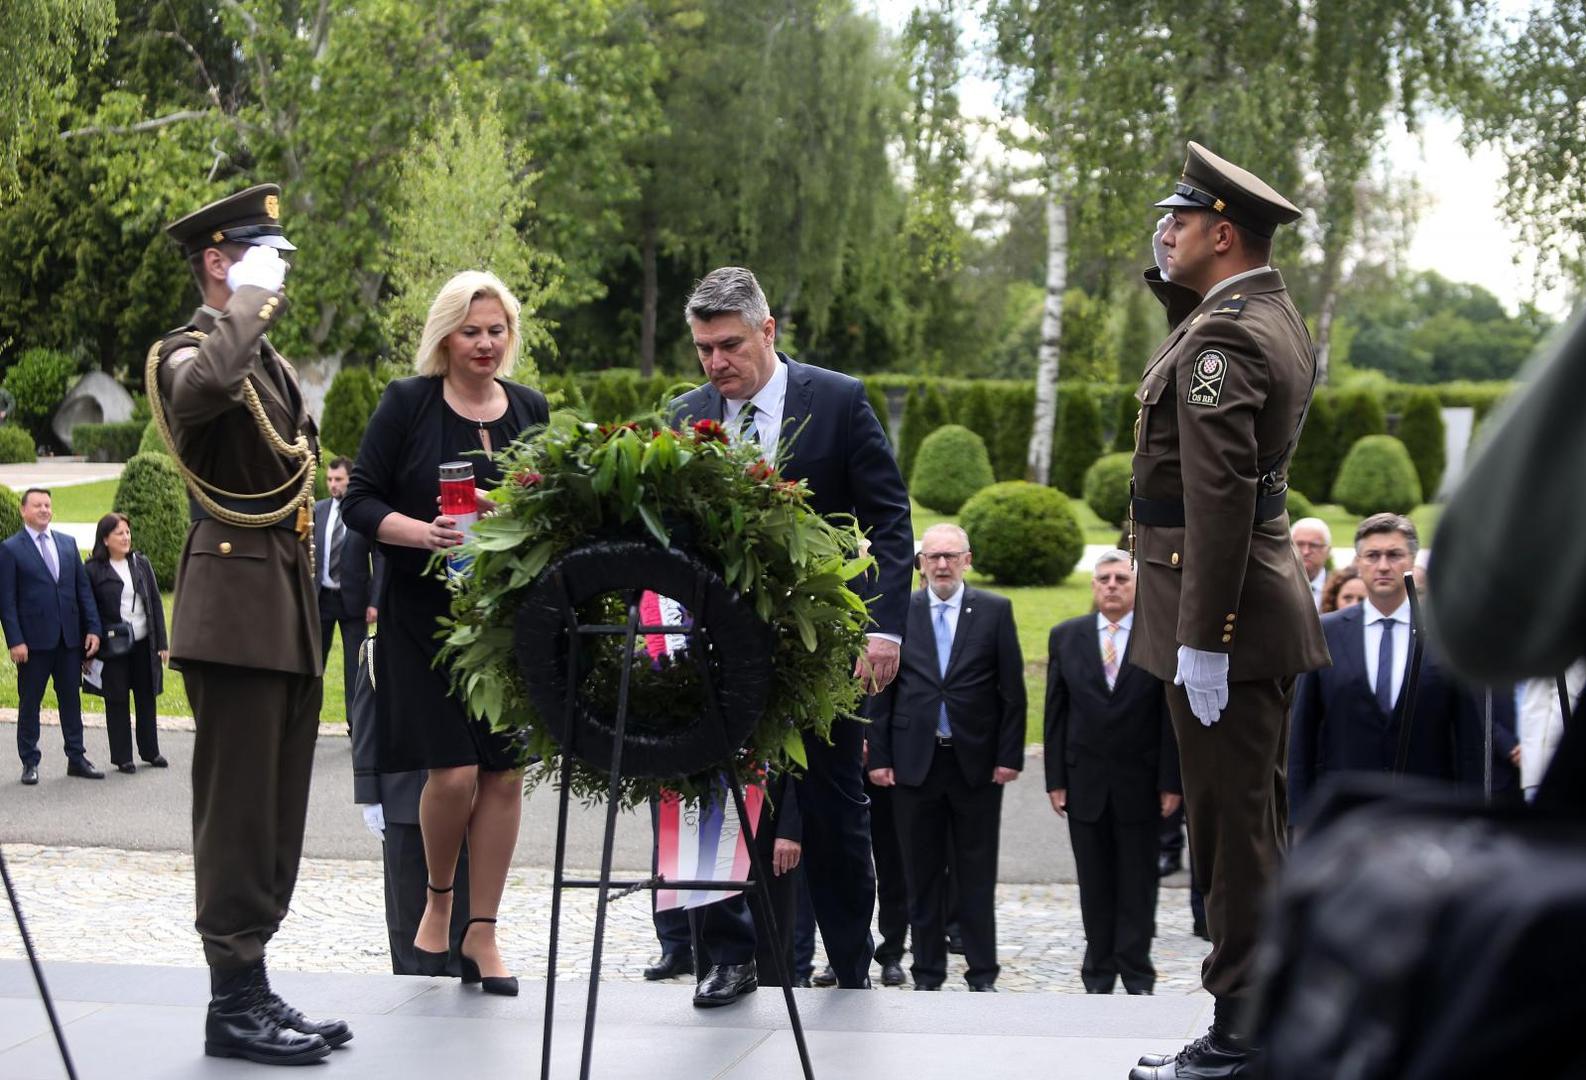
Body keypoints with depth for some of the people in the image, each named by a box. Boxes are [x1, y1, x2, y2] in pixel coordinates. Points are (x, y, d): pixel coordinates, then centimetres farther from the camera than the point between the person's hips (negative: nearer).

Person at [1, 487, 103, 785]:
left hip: (69, 637, 4)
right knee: (29, 703, 4)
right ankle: (29, 763, 10)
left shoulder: (68, 544, 11)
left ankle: (76, 758, 16)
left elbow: (83, 589, 11)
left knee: (71, 699, 9)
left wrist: (92, 628, 3)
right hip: (34, 639, -4)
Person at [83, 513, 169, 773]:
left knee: (146, 698, 10)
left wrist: (162, 642, 5)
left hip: (144, 644, 4)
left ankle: (150, 751, 22)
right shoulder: (94, 570, -5)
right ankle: (122, 757, 10)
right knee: (117, 701, 3)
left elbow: (156, 602, 8)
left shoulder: (141, 563, 6)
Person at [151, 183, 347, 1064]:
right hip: (234, 609, -9)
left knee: (276, 814, 11)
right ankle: (234, 1003, -1)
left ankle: (253, 991, 17)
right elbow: (203, 387, -35)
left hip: (288, 611, 9)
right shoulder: (188, 352, -8)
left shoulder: (269, 361, 21)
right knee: (237, 811, -6)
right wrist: (251, 302, -20)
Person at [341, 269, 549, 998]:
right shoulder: (407, 404, -1)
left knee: (505, 772, 1)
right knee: (452, 771, -12)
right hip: (426, 616, -3)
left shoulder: (531, 410, 10)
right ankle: (438, 900, 16)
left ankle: (481, 934, 12)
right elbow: (360, 502, -4)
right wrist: (423, 534, -20)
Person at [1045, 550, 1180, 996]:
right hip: (1085, 782, 2)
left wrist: (1171, 783, -7)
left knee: (1137, 885, 4)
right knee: (1095, 885, 7)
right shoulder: (1065, 636, 5)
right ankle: (1098, 977, 14)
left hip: (1140, 784, -2)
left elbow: (1173, 716, -3)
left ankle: (1136, 976, 10)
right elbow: (1056, 713, 5)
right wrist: (1055, 779, 0)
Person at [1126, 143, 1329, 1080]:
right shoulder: (1275, 316, 13)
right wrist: (1174, 280, 12)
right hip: (1269, 612, 10)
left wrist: (1202, 642, -24)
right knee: (1260, 820, 16)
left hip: (1225, 615, -10)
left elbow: (1220, 497, -24)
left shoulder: (1222, 339, -18)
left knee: (1233, 826, -5)